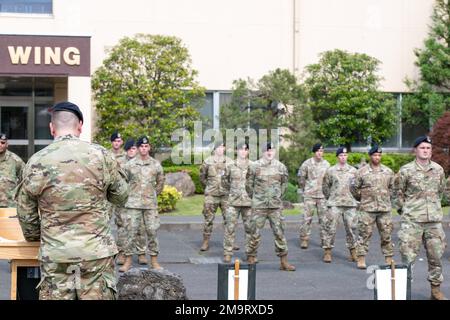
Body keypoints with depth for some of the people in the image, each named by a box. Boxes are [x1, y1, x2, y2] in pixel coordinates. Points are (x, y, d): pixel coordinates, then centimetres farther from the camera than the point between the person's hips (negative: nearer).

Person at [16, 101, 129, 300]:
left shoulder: (36, 162, -1)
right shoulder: (101, 156, -5)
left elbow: (26, 212, 7)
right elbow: (121, 196, 8)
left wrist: (34, 238, 25)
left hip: (54, 256, 1)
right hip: (97, 253, -1)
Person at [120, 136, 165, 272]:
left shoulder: (156, 164, 5)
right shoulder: (130, 164, 1)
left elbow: (160, 182, 17)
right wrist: (129, 195, 9)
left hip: (151, 204, 1)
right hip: (133, 204, -1)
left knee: (152, 231, 3)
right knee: (131, 231, -1)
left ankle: (154, 261, 12)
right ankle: (128, 260, 7)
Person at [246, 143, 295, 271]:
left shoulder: (281, 167, 6)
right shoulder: (254, 166, -1)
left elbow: (284, 184, 17)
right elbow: (249, 184, 6)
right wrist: (255, 198, 10)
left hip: (276, 207, 2)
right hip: (258, 207, -2)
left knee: (279, 233, 2)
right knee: (255, 233, 1)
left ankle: (283, 261, 9)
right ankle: (250, 259, 11)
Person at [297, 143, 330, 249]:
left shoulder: (326, 164, 8)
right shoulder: (307, 164, -1)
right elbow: (301, 178, 7)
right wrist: (302, 191, 8)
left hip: (323, 195, 3)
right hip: (309, 195, -3)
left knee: (324, 218, 4)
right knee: (307, 217, -5)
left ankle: (325, 239, 12)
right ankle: (304, 239, 2)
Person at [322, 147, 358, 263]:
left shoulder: (353, 170, 7)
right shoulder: (330, 170, 2)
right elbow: (325, 186, 9)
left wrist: (354, 197, 10)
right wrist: (330, 197, 9)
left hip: (350, 203, 2)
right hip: (334, 204, -2)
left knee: (351, 228, 6)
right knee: (330, 228, -4)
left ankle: (353, 252, 18)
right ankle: (327, 252, 3)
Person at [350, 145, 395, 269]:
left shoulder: (388, 172, 8)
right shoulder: (362, 172, -1)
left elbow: (392, 187, 21)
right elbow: (354, 187, 6)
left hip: (385, 209, 3)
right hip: (367, 209, -3)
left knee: (386, 235, 6)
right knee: (364, 234, -1)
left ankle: (389, 259, 14)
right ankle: (361, 260, 4)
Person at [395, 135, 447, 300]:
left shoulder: (438, 169, 6)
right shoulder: (406, 170, -4)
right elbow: (399, 192, 6)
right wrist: (404, 209, 7)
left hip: (434, 219, 3)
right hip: (411, 220, -3)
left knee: (436, 255, 7)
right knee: (408, 256, -2)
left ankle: (436, 289, 19)